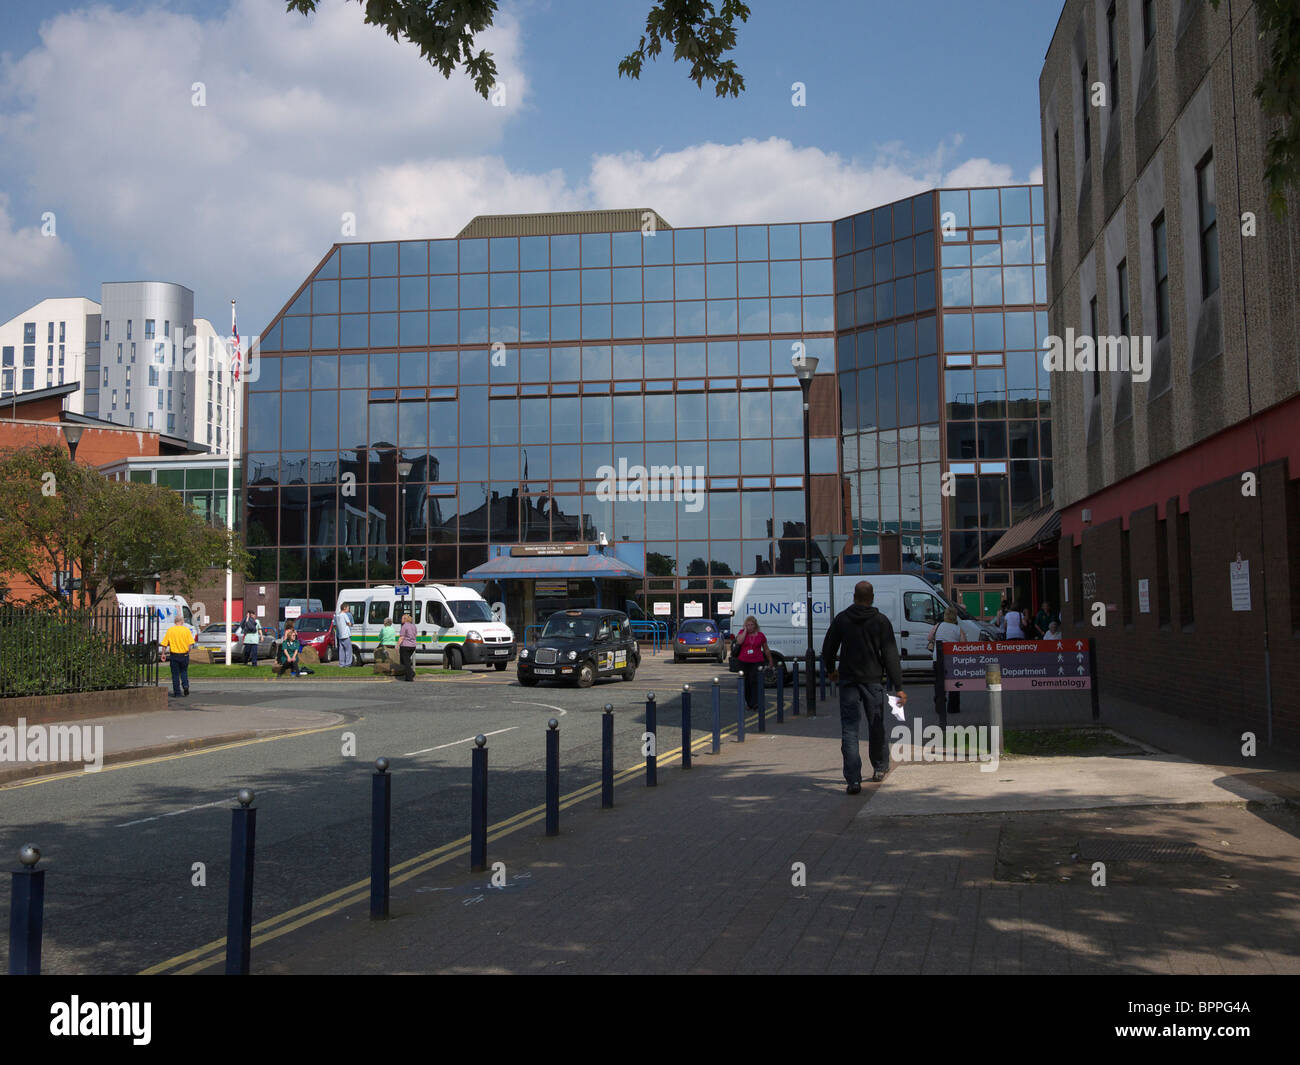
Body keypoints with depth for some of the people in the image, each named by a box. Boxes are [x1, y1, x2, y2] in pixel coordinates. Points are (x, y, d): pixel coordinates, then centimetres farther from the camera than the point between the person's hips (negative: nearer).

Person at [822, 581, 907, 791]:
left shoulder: (841, 619, 2)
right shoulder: (881, 621, -3)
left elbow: (827, 649, 9)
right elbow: (891, 656, -6)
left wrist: (831, 670, 27)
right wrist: (898, 687, -5)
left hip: (848, 681, 0)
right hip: (873, 681, 0)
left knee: (849, 730, -2)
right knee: (876, 727, 17)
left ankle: (853, 779, -11)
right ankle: (880, 767, 32)